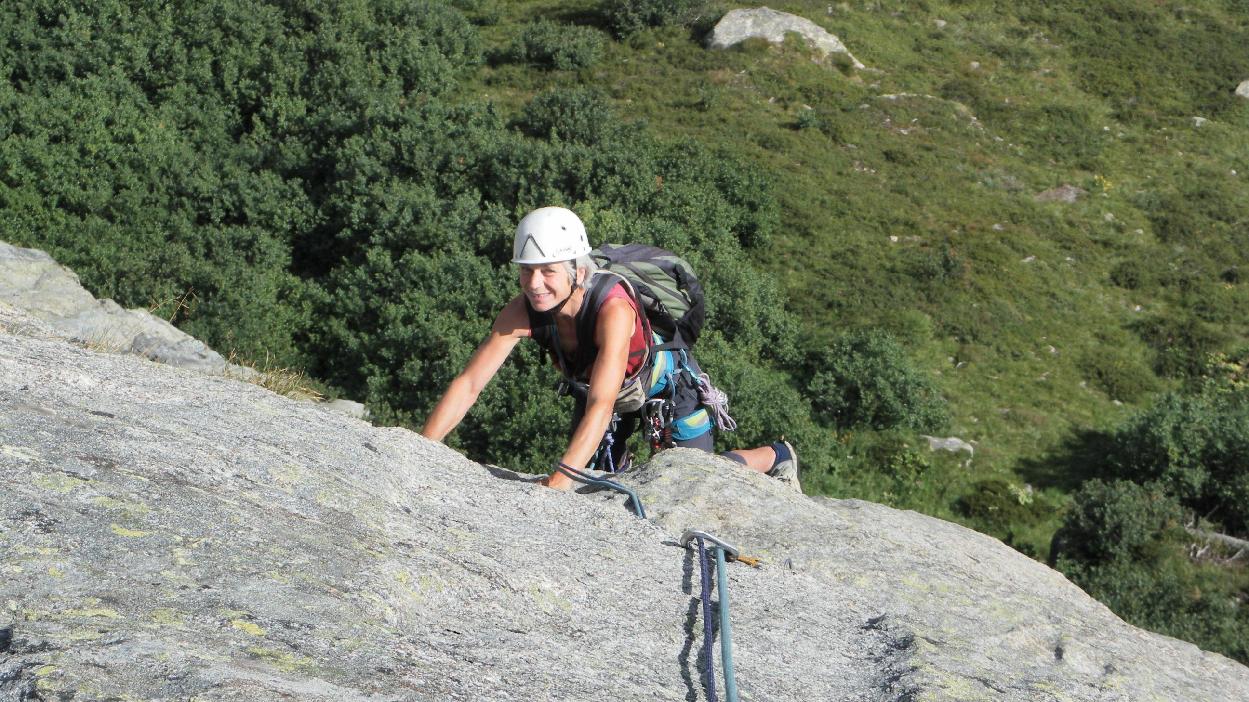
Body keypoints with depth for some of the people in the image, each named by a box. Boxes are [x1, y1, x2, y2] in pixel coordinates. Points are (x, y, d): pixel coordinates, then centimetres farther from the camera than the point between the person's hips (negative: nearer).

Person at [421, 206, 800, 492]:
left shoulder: (613, 311, -44)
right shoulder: (523, 311, -30)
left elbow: (601, 406, -52)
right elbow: (467, 384, -30)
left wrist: (560, 480, -63)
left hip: (668, 383, -4)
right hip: (597, 386, 5)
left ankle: (776, 456, 30)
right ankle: (620, 462, 45)